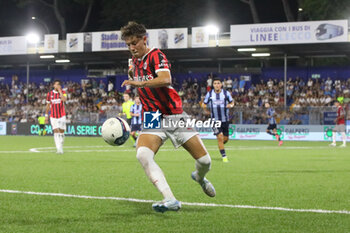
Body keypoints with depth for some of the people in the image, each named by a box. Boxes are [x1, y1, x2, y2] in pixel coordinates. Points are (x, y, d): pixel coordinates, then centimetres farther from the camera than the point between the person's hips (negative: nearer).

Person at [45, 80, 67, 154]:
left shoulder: (63, 92, 0)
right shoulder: (50, 94, 3)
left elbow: (64, 99, -23)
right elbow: (48, 105, 11)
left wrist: (60, 91, -18)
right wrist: (46, 116, 10)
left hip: (62, 116, 0)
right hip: (53, 116, 0)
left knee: (61, 132, 3)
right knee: (56, 132, -9)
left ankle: (61, 148, 19)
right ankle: (59, 149, -14)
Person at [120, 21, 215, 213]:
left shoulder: (156, 56, -10)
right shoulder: (135, 61, 12)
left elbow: (165, 80, -32)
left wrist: (140, 83, -45)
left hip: (174, 116, -5)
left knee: (204, 160, -5)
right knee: (142, 154, -28)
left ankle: (199, 177, 35)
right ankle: (170, 200, -36)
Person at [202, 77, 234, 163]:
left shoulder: (226, 93, -2)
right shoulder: (209, 94, -2)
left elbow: (232, 102, 9)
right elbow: (204, 105, 5)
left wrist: (230, 105, -15)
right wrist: (204, 105, -20)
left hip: (225, 120, 2)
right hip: (215, 120, -2)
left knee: (225, 139, 7)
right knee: (220, 137, -15)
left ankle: (220, 145, 41)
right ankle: (224, 156, -6)